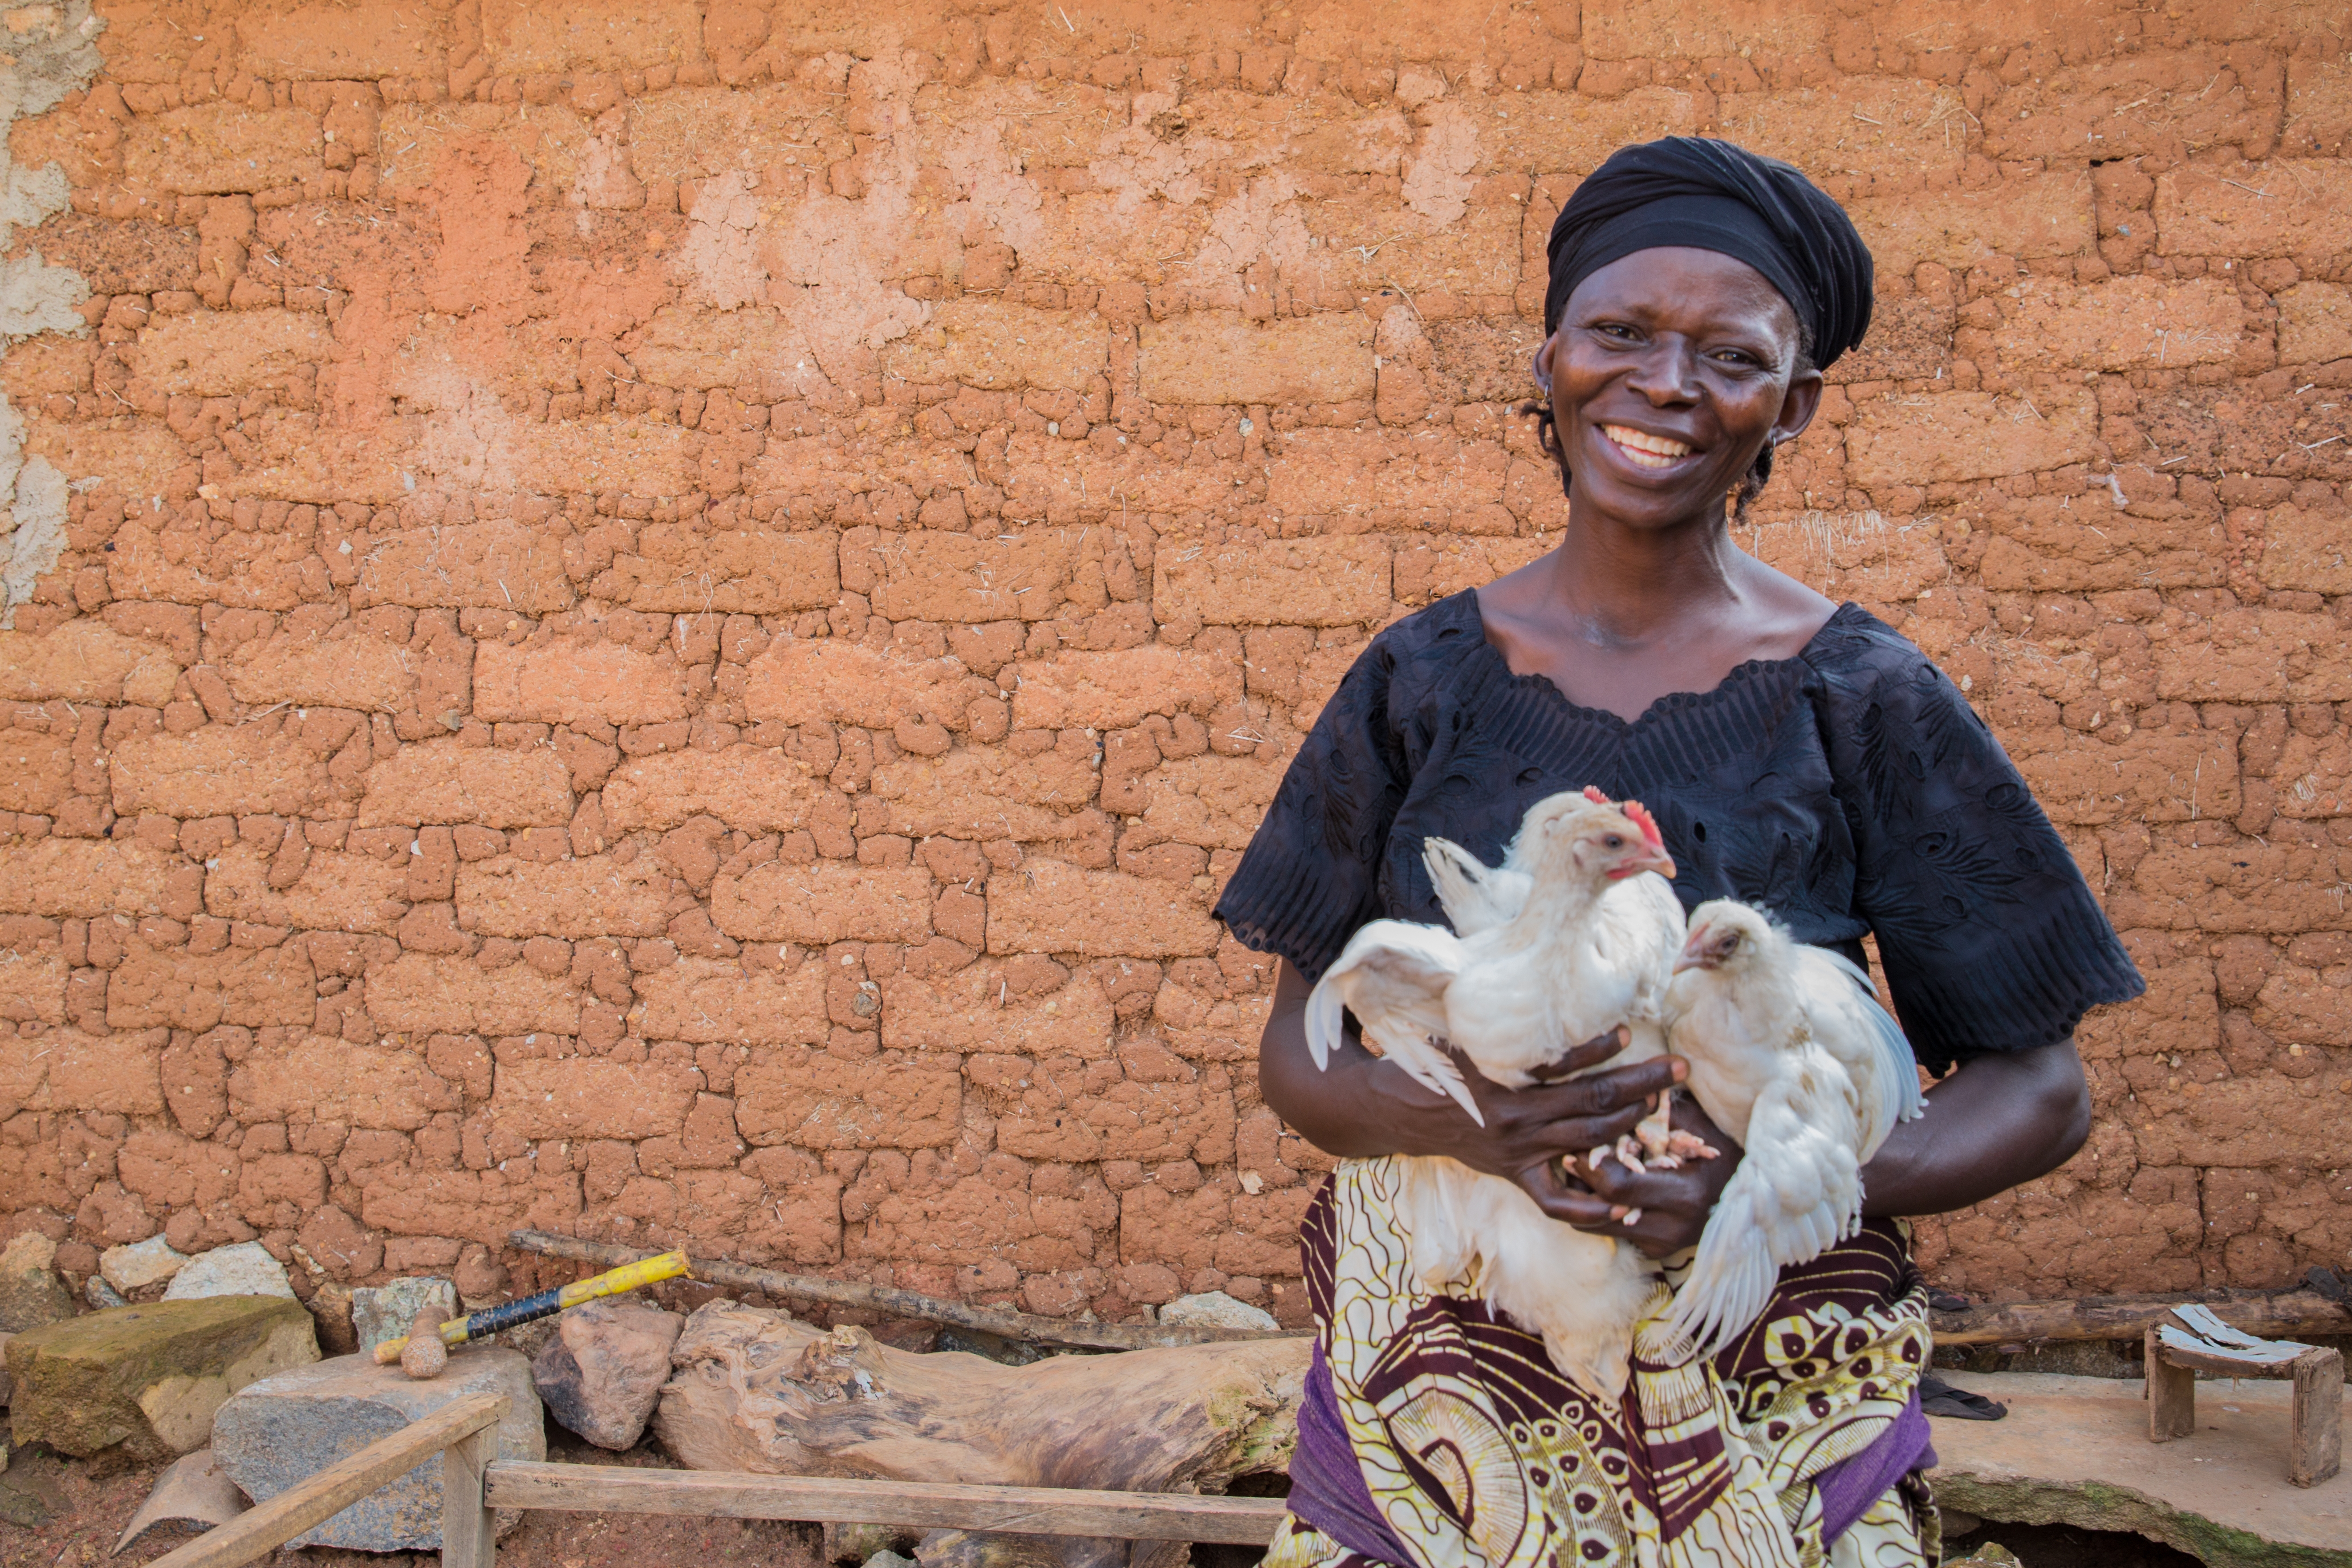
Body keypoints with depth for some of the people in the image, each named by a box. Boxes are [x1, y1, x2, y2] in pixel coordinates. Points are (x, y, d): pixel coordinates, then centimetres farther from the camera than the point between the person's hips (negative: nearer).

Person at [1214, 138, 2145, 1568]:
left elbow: (2039, 1087, -2)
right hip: (1436, 1382, 2)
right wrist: (1453, 1114, -21)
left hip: (1767, 1390, -1)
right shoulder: (1421, 682, 0)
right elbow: (1298, 1048, 2)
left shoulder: (1864, 701, -6)